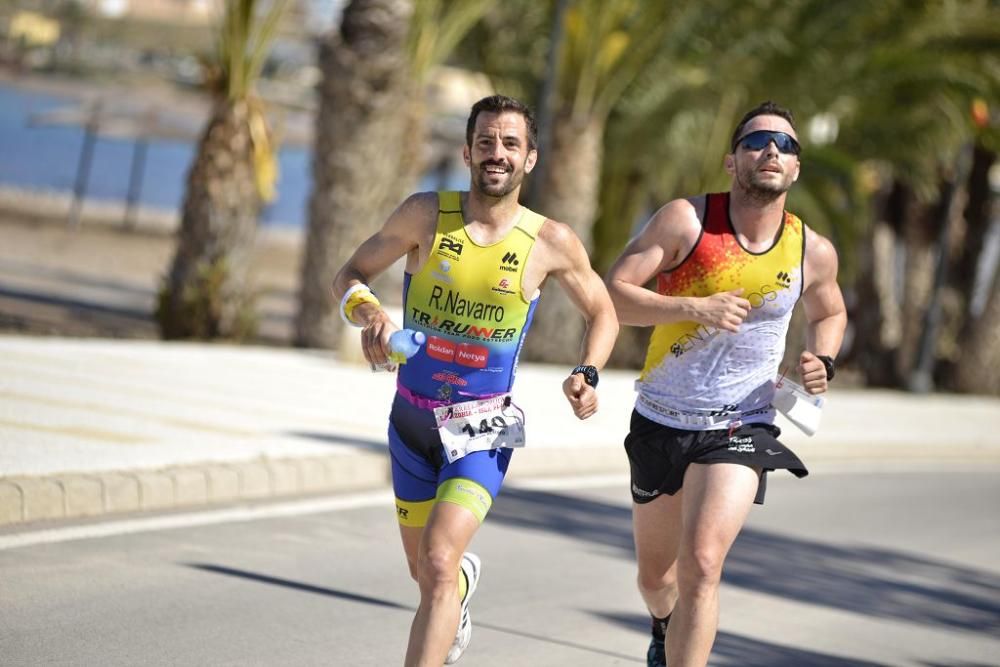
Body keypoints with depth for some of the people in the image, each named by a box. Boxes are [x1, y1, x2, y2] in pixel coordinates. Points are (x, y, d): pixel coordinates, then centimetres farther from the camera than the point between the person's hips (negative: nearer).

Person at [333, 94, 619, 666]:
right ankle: (467, 575, 57)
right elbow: (350, 277, 1)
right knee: (425, 570, 19)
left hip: (484, 428, -2)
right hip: (413, 419, 2)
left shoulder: (552, 243, -8)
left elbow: (603, 312, 9)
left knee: (438, 561, -22)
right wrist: (370, 314, -21)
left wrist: (588, 374, -9)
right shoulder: (426, 215, -9)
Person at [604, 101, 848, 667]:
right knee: (655, 574, 19)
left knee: (702, 565, -22)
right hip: (660, 423, 1)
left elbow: (830, 312, 19)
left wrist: (823, 363, -2)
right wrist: (694, 307, -28)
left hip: (741, 429, -1)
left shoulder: (813, 253, -3)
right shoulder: (686, 220, -12)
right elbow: (612, 295, -16)